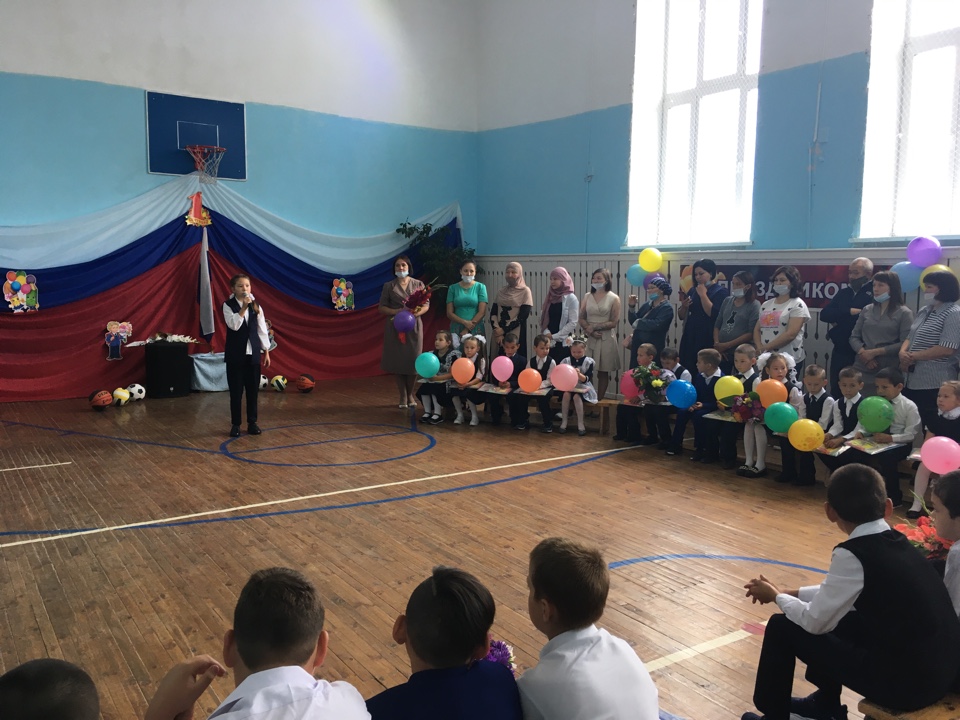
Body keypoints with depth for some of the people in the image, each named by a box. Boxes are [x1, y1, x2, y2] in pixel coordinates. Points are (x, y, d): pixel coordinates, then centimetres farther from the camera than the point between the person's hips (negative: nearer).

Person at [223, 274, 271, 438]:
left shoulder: (256, 305, 5)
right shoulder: (228, 305, -5)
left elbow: (262, 328, 7)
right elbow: (234, 325, -19)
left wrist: (266, 351, 5)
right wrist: (244, 308, -25)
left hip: (253, 353, 3)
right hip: (235, 353, -3)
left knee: (253, 389, 7)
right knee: (236, 391, 2)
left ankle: (252, 422, 18)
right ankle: (235, 424, 12)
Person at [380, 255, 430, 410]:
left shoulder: (418, 284, 6)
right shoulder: (388, 286, 6)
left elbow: (426, 305, 3)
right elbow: (382, 307, 3)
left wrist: (415, 313, -17)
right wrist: (397, 312, -15)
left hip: (413, 326, 0)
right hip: (395, 326, 0)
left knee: (413, 361, -3)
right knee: (397, 361, -2)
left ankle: (410, 394, 14)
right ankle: (403, 396, 8)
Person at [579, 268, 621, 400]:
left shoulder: (614, 298, -2)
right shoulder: (587, 296, 9)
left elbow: (614, 322, -6)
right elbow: (581, 318, 6)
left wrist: (594, 326, -11)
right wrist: (590, 331, -11)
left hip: (606, 339, -2)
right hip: (589, 338, 2)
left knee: (603, 372, 4)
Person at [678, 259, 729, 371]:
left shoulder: (721, 291, -4)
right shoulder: (693, 290, 14)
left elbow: (713, 314, -18)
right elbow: (681, 316, 15)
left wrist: (703, 294, -12)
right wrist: (684, 306, -5)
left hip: (708, 339, -6)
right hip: (690, 337, 6)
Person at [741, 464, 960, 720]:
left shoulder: (852, 554, -19)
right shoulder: (897, 542, 5)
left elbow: (814, 622, -10)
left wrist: (777, 597, 8)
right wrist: (790, 593, 19)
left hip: (905, 681, -8)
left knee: (783, 628, 2)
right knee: (832, 612, 25)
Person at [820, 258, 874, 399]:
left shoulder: (876, 293, -8)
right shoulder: (844, 292, 13)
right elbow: (824, 314, 2)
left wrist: (839, 317, -11)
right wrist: (850, 312, -11)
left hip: (860, 355, -6)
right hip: (840, 352, 6)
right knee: (836, 393, 12)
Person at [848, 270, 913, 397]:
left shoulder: (904, 313, 1)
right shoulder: (867, 310, 12)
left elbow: (905, 344, -8)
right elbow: (854, 337, 10)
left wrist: (875, 352, -12)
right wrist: (863, 353, -9)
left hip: (888, 372, -3)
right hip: (861, 369, 3)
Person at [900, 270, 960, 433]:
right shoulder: (924, 311, 13)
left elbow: (946, 349, -21)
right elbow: (910, 338, 17)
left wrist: (913, 356, -13)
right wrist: (903, 353, -6)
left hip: (935, 385, -8)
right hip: (912, 381, 8)